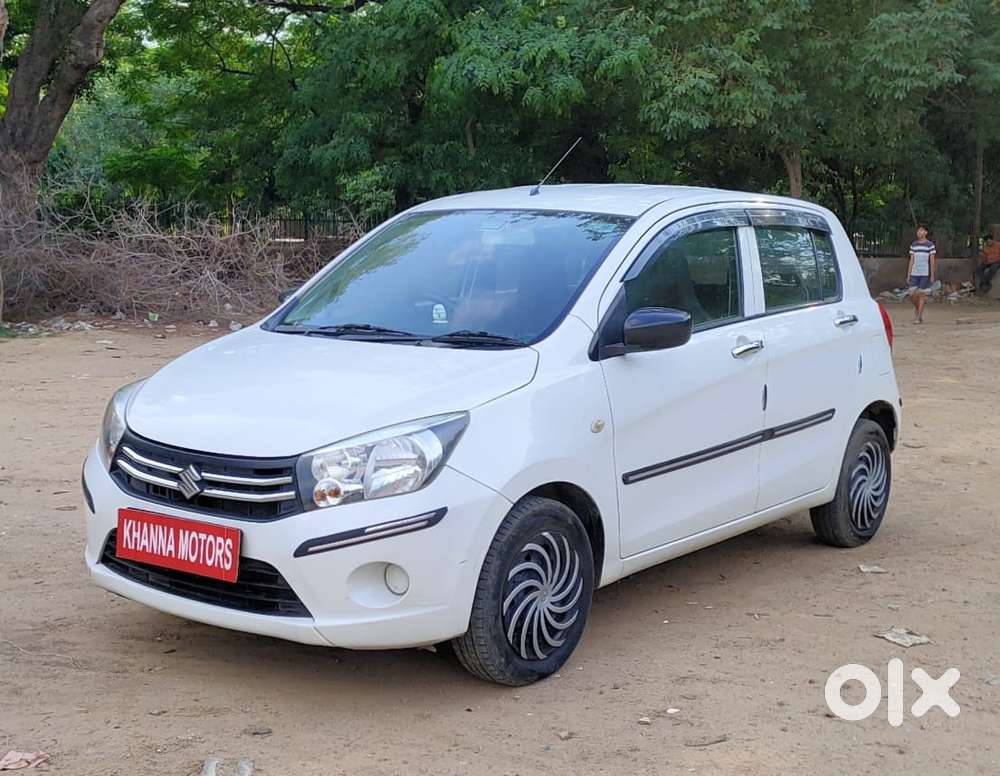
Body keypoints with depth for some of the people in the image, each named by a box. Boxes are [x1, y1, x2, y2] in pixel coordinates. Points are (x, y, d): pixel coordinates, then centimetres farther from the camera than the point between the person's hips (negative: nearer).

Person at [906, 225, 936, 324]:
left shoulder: (930, 245, -3)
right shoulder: (913, 245, 9)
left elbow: (932, 261, -3)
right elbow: (911, 260, 11)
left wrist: (932, 276, -6)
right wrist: (908, 275, 8)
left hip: (925, 274, -4)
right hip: (914, 273, 4)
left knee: (921, 294, -1)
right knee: (911, 294, -4)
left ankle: (919, 317, 6)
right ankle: (917, 307, 26)